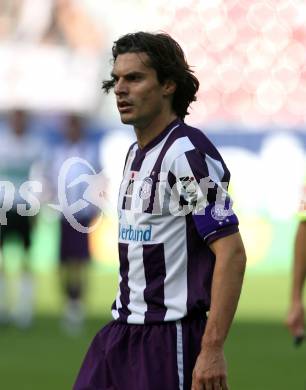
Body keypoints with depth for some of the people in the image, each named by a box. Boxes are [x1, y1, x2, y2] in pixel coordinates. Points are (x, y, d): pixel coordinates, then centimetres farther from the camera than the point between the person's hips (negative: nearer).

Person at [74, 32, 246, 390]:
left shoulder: (189, 152, -14)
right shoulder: (135, 153, 15)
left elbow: (231, 253, -20)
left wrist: (212, 349, -25)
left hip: (172, 336, -9)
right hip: (121, 330, 9)